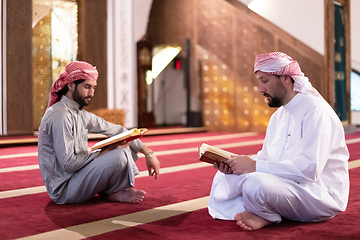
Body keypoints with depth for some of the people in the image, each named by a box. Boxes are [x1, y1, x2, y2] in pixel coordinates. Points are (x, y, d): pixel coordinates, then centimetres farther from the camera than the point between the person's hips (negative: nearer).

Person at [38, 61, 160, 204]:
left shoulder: (81, 115, 9)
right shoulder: (59, 115, -20)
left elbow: (117, 131, 13)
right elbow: (69, 164, -24)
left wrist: (148, 153, 8)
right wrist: (102, 153, -15)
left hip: (77, 175, 10)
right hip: (63, 190, -10)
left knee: (125, 147, 10)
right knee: (119, 156, -26)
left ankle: (116, 191, -6)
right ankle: (114, 193, 2)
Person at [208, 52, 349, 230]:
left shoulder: (316, 111, -16)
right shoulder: (278, 115, 15)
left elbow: (309, 169, -26)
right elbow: (266, 157, 15)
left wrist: (254, 166, -25)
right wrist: (236, 164, -5)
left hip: (322, 194, -10)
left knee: (255, 183, -36)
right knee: (223, 178, 3)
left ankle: (265, 214, -6)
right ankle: (258, 215, -16)